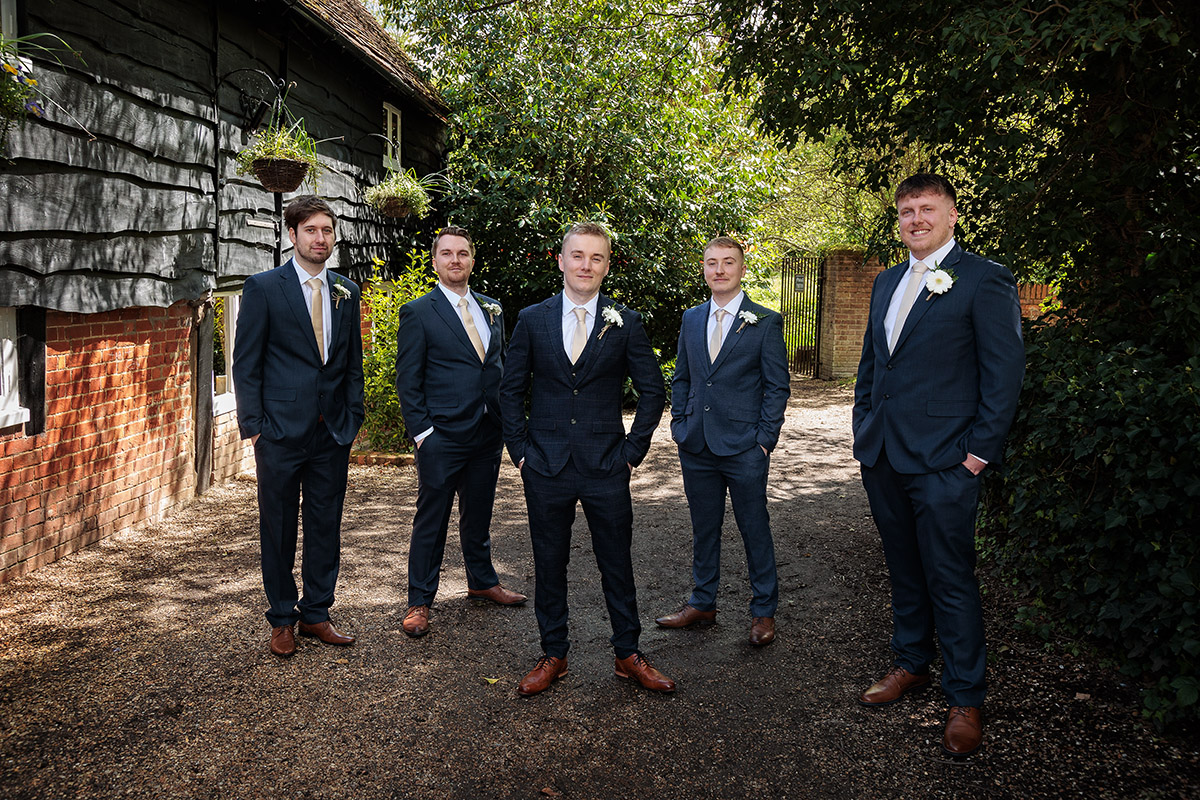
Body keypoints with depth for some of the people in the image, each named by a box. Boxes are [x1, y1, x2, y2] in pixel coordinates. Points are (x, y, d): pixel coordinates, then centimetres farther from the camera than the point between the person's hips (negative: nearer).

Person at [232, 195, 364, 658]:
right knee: (278, 528, 7)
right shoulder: (263, 288, -3)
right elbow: (245, 364, -3)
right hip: (282, 431, -4)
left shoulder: (346, 292, 10)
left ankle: (316, 613, 25)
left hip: (333, 432, 4)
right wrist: (252, 426, -8)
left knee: (326, 525, 10)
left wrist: (352, 419, 8)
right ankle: (282, 619, 22)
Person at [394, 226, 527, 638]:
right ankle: (419, 601, 15)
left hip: (488, 434, 5)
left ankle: (482, 581, 36)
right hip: (441, 437, -5)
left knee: (479, 513, 19)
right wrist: (421, 432, -12)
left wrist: (505, 419, 9)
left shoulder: (492, 310, 12)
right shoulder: (417, 313, -5)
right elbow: (407, 381, -6)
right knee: (431, 520, 3)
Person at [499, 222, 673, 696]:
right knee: (549, 565, 10)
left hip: (607, 469, 0)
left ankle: (628, 655, 25)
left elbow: (653, 391, 5)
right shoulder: (532, 320, 3)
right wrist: (520, 449, 1)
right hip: (546, 466, 1)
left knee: (617, 564, 9)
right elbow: (511, 390, 8)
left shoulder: (625, 323, 1)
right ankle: (553, 656, 25)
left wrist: (633, 450, -1)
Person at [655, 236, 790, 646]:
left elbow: (777, 386, -4)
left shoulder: (765, 322, -3)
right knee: (703, 528, 14)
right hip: (697, 446, 4)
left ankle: (763, 612, 21)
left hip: (744, 447, -4)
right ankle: (702, 604, 29)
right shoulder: (691, 319, 10)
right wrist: (680, 425, 8)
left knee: (755, 530, 6)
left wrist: (764, 439, -10)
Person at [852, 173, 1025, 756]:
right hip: (882, 456, 7)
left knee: (951, 582, 1)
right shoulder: (886, 282, 15)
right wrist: (863, 427, 14)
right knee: (904, 571, 18)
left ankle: (964, 698, 15)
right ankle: (910, 664, 34)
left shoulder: (984, 280, -6)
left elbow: (1005, 372, -9)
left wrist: (981, 450, -12)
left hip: (943, 462, -6)